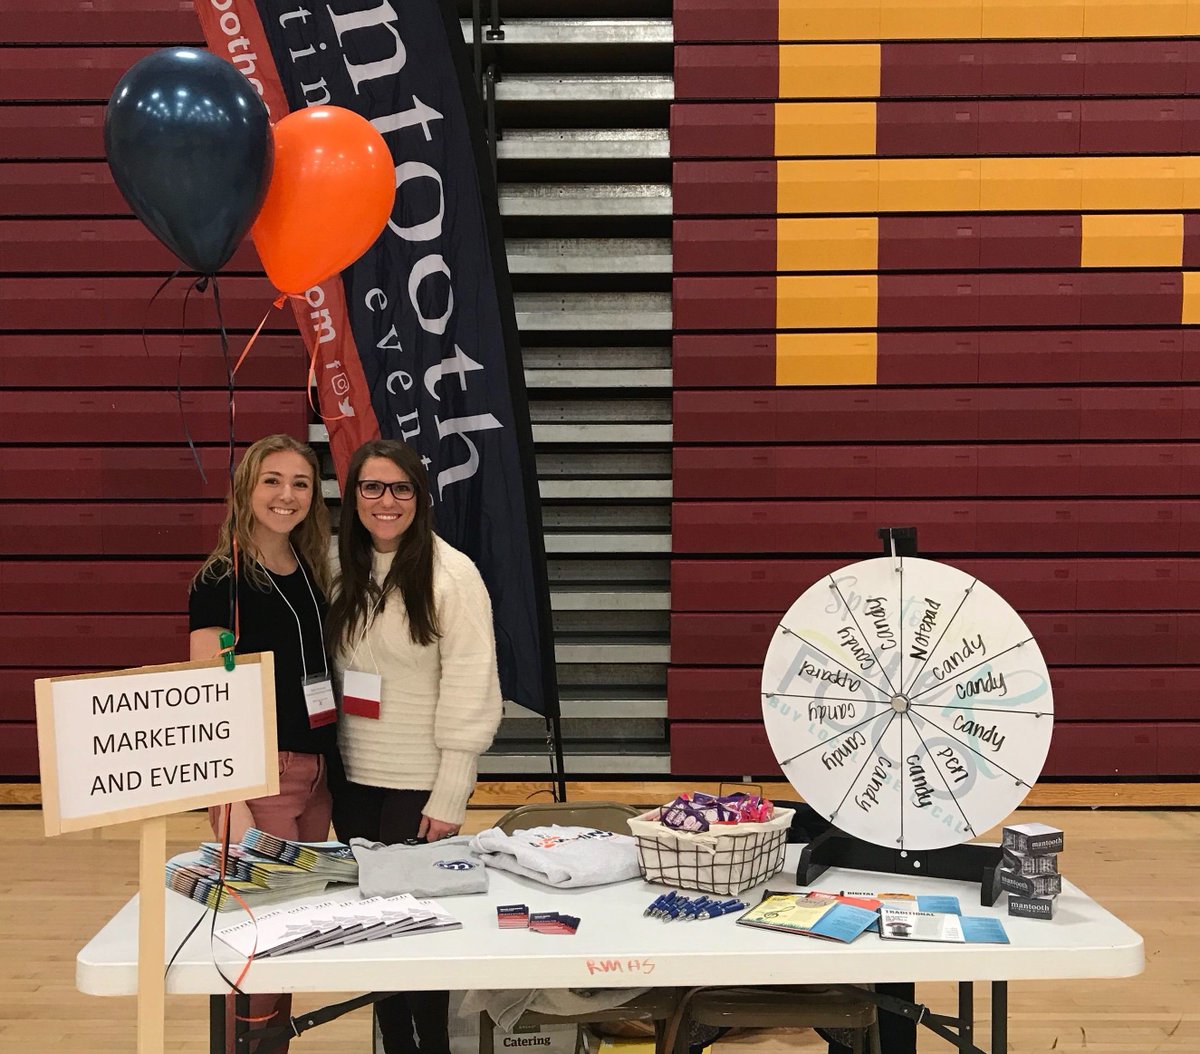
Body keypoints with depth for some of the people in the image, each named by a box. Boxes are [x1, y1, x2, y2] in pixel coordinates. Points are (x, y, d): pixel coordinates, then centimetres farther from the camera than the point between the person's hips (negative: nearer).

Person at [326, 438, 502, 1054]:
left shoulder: (451, 575, -10)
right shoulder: (343, 572, 6)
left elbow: (470, 693, -12)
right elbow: (326, 676, 12)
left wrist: (449, 798, -14)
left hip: (418, 785, -5)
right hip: (352, 778, 5)